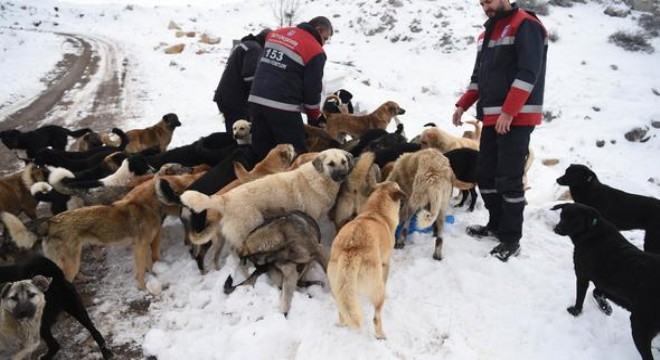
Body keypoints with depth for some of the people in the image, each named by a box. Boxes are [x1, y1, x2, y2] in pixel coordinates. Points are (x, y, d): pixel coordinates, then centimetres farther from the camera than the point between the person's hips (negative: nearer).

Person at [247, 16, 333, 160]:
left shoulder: (276, 33, 16)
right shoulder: (315, 51, -5)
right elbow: (312, 88, -3)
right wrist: (314, 117, 12)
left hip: (256, 99, 7)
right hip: (283, 107, -7)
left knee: (262, 153, 13)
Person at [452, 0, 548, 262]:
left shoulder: (526, 26, -7)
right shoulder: (487, 32, 19)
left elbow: (528, 73, -17)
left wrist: (508, 112, -22)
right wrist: (463, 105, 10)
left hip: (516, 119, -8)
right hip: (491, 119, 8)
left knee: (508, 180, -7)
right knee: (485, 175, 12)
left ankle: (511, 239, 4)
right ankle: (496, 224, 27)